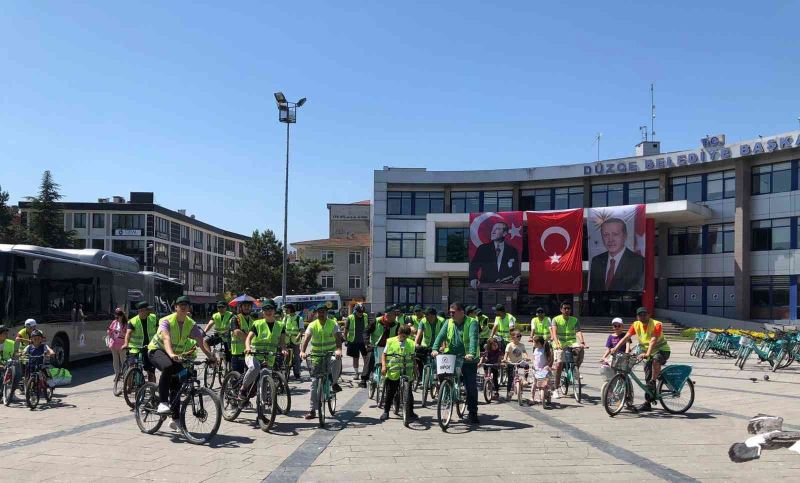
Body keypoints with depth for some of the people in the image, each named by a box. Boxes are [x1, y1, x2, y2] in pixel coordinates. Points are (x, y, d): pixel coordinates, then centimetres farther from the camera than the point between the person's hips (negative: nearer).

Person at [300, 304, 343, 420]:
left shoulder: (333, 324, -6)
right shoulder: (312, 325, -4)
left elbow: (338, 337, -21)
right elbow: (306, 338, -17)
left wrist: (338, 349, -41)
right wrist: (302, 351, -36)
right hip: (316, 356, 1)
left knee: (338, 361, -37)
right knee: (315, 383, 0)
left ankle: (334, 382, -9)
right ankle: (313, 410, 9)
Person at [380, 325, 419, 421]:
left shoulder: (411, 343, 6)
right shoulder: (390, 341, 1)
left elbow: (413, 358, 15)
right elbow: (384, 354, 4)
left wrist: (415, 369, 12)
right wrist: (383, 365, -9)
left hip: (407, 373, 1)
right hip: (393, 373, -1)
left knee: (408, 393, -2)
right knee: (390, 394, 7)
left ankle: (410, 412, 10)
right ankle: (386, 412, 21)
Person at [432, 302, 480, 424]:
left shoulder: (471, 323, -7)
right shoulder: (449, 323, 7)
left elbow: (473, 339, -22)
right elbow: (441, 336, -5)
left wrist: (471, 353, -39)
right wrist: (435, 349, -23)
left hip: (468, 360, -4)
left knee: (471, 387, 0)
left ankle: (473, 413, 9)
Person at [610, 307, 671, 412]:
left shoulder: (656, 324, -21)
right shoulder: (636, 325, -6)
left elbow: (653, 341, -34)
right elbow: (626, 337, -13)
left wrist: (647, 354, -47)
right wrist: (616, 348, -26)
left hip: (662, 350, -5)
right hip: (648, 352, 5)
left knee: (656, 360, -40)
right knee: (647, 378, 5)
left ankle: (654, 382, -20)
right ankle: (647, 404, 12)